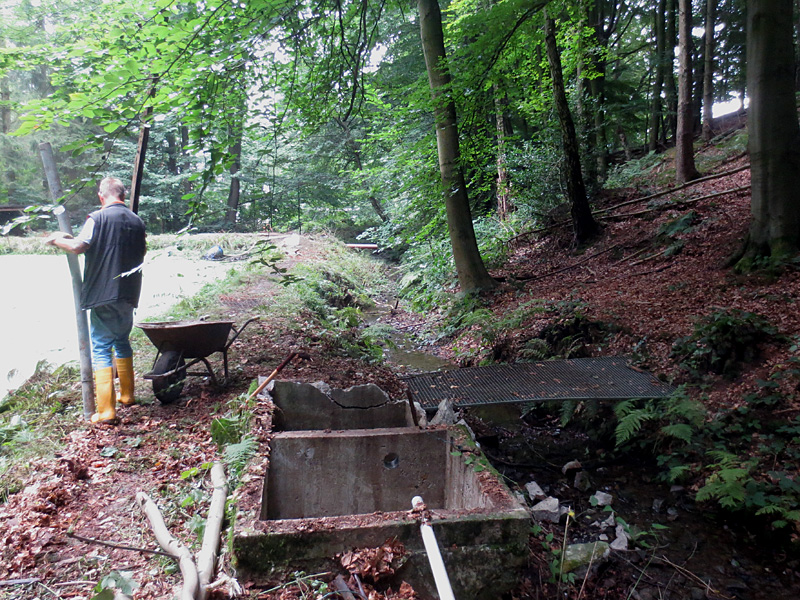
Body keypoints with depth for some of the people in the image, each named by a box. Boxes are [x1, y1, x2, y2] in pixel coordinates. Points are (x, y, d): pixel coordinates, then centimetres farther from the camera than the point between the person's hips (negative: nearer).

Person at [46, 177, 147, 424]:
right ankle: (127, 394, 31)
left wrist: (57, 240, 0)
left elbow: (78, 246, -18)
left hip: (103, 294, -6)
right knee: (122, 341, 22)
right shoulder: (137, 221, 9)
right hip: (129, 294, 6)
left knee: (101, 348, -2)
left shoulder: (98, 218, -9)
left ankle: (106, 410, -3)